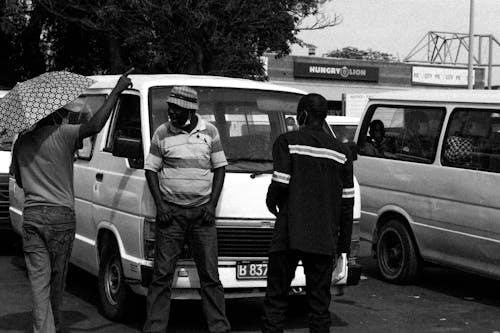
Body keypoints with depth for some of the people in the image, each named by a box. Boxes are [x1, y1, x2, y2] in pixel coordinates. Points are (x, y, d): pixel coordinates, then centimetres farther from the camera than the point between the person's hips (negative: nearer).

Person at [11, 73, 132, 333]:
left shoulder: (22, 141, 10)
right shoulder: (63, 135, -6)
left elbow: (19, 180, 18)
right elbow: (95, 126, -20)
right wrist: (116, 91, -15)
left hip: (31, 215, 3)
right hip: (61, 214, -3)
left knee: (39, 279, 1)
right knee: (57, 278, 12)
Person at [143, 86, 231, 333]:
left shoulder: (209, 132, 6)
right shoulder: (162, 133, 2)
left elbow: (220, 168, 9)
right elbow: (151, 170, 6)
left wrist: (212, 205, -1)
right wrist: (159, 205, -5)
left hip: (202, 212, 1)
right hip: (170, 212, -1)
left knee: (210, 274, 2)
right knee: (162, 273, -2)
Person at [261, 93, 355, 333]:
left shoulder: (288, 142, -2)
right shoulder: (341, 152, 10)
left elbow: (281, 183, -13)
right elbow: (347, 203, 10)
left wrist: (271, 201, 10)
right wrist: (342, 245, 15)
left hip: (289, 235, -3)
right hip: (325, 241, 3)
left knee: (276, 298, 5)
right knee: (319, 302, 8)